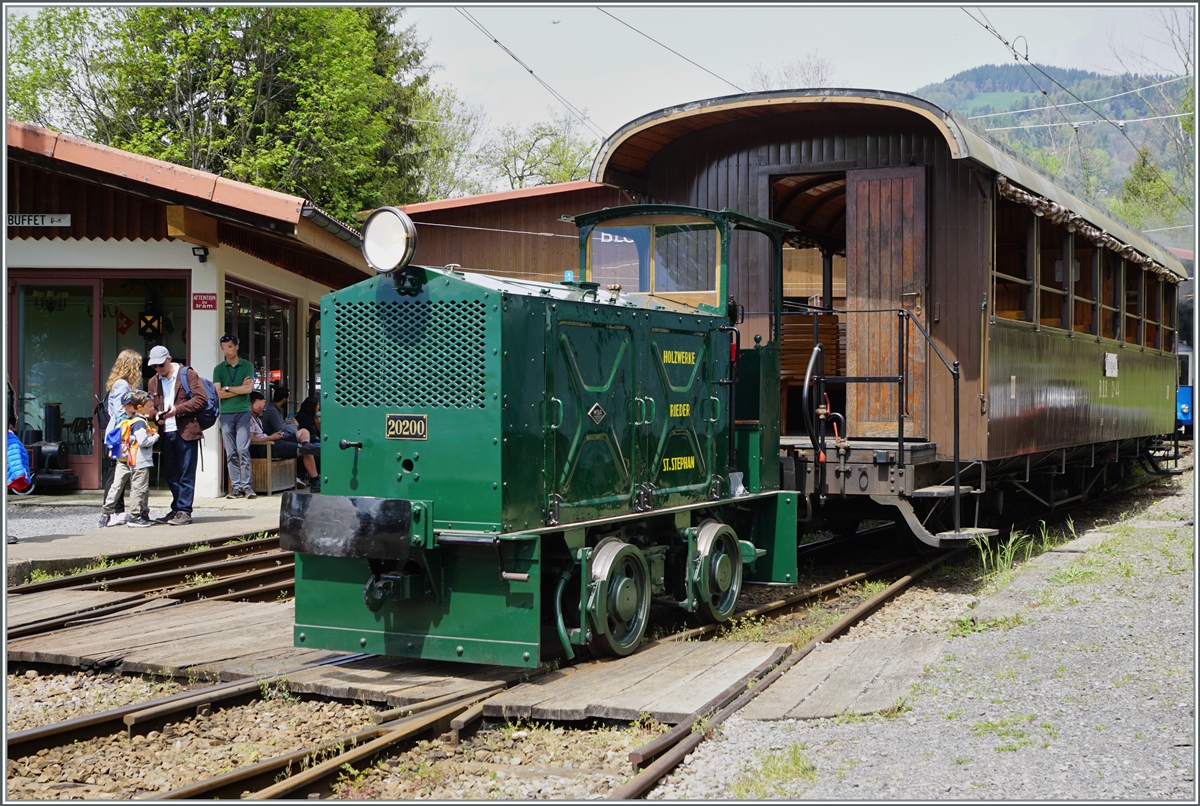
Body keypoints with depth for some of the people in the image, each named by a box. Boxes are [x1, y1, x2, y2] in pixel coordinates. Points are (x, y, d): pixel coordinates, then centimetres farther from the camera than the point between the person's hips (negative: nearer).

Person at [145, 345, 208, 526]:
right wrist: (155, 415, -5)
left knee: (186, 475, -3)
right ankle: (176, 510, 19)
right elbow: (150, 406, 18)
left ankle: (184, 511, -1)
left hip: (185, 432, -6)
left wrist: (177, 409, -15)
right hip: (165, 434, 6)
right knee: (171, 475, 11)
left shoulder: (188, 374, -1)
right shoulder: (153, 382, 17)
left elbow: (200, 399, -8)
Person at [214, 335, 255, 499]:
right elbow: (219, 393, 0)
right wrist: (240, 389, -3)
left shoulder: (247, 366, 6)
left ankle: (246, 486, -5)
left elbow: (249, 389, -6)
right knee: (231, 453, 1)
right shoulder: (218, 369, 10)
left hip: (243, 412, -2)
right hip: (226, 413, 2)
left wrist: (228, 388, -3)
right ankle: (236, 487, 3)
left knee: (243, 450, -8)